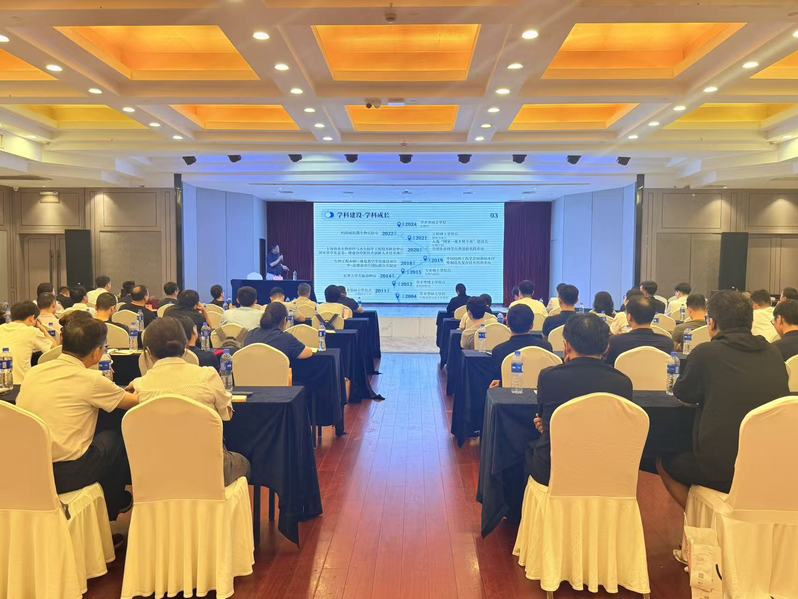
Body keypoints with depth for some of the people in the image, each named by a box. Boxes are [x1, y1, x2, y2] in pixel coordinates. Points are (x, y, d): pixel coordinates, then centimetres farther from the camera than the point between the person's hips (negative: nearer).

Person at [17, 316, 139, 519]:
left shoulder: (34, 372, 3)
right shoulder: (91, 380, -13)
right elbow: (134, 401, -1)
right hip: (66, 476, -6)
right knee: (115, 438, 19)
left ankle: (115, 501, 37)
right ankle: (111, 506, 35)